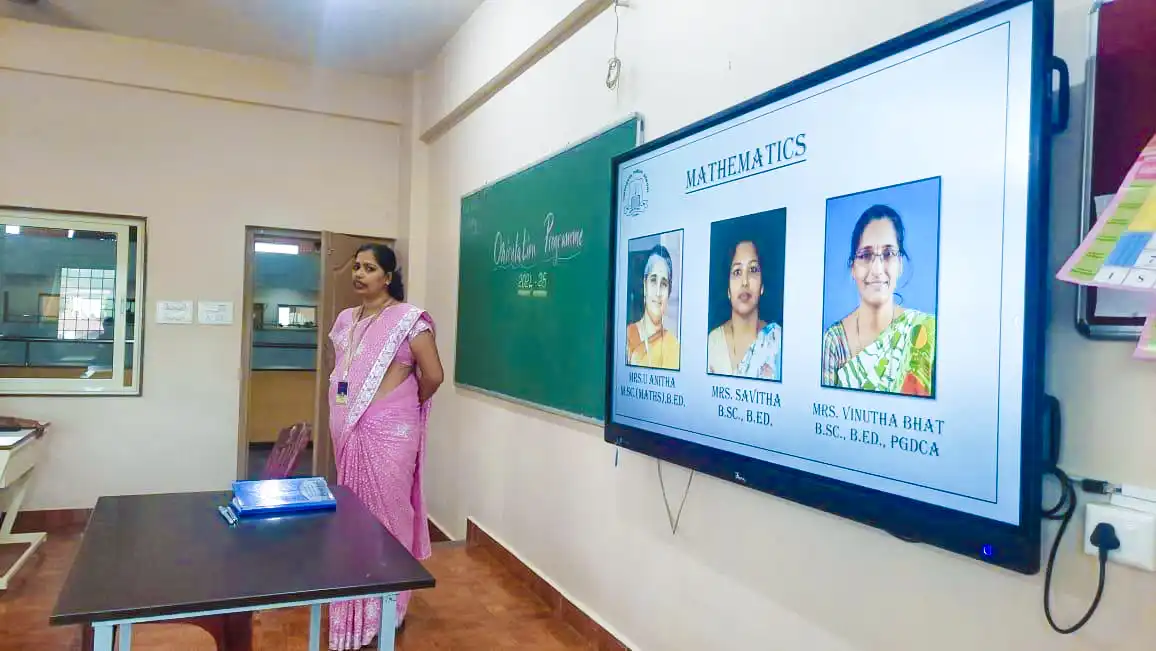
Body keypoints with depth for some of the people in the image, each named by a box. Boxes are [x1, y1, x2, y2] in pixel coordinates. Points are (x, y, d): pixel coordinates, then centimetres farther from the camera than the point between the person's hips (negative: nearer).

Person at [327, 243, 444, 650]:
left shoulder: (408, 319, -11)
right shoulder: (346, 320, 12)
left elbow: (433, 375, -12)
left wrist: (408, 404, 3)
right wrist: (342, 416, 12)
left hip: (388, 431, -7)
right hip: (349, 430, 7)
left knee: (386, 510, 2)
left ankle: (386, 610, 18)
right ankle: (357, 607, 31)